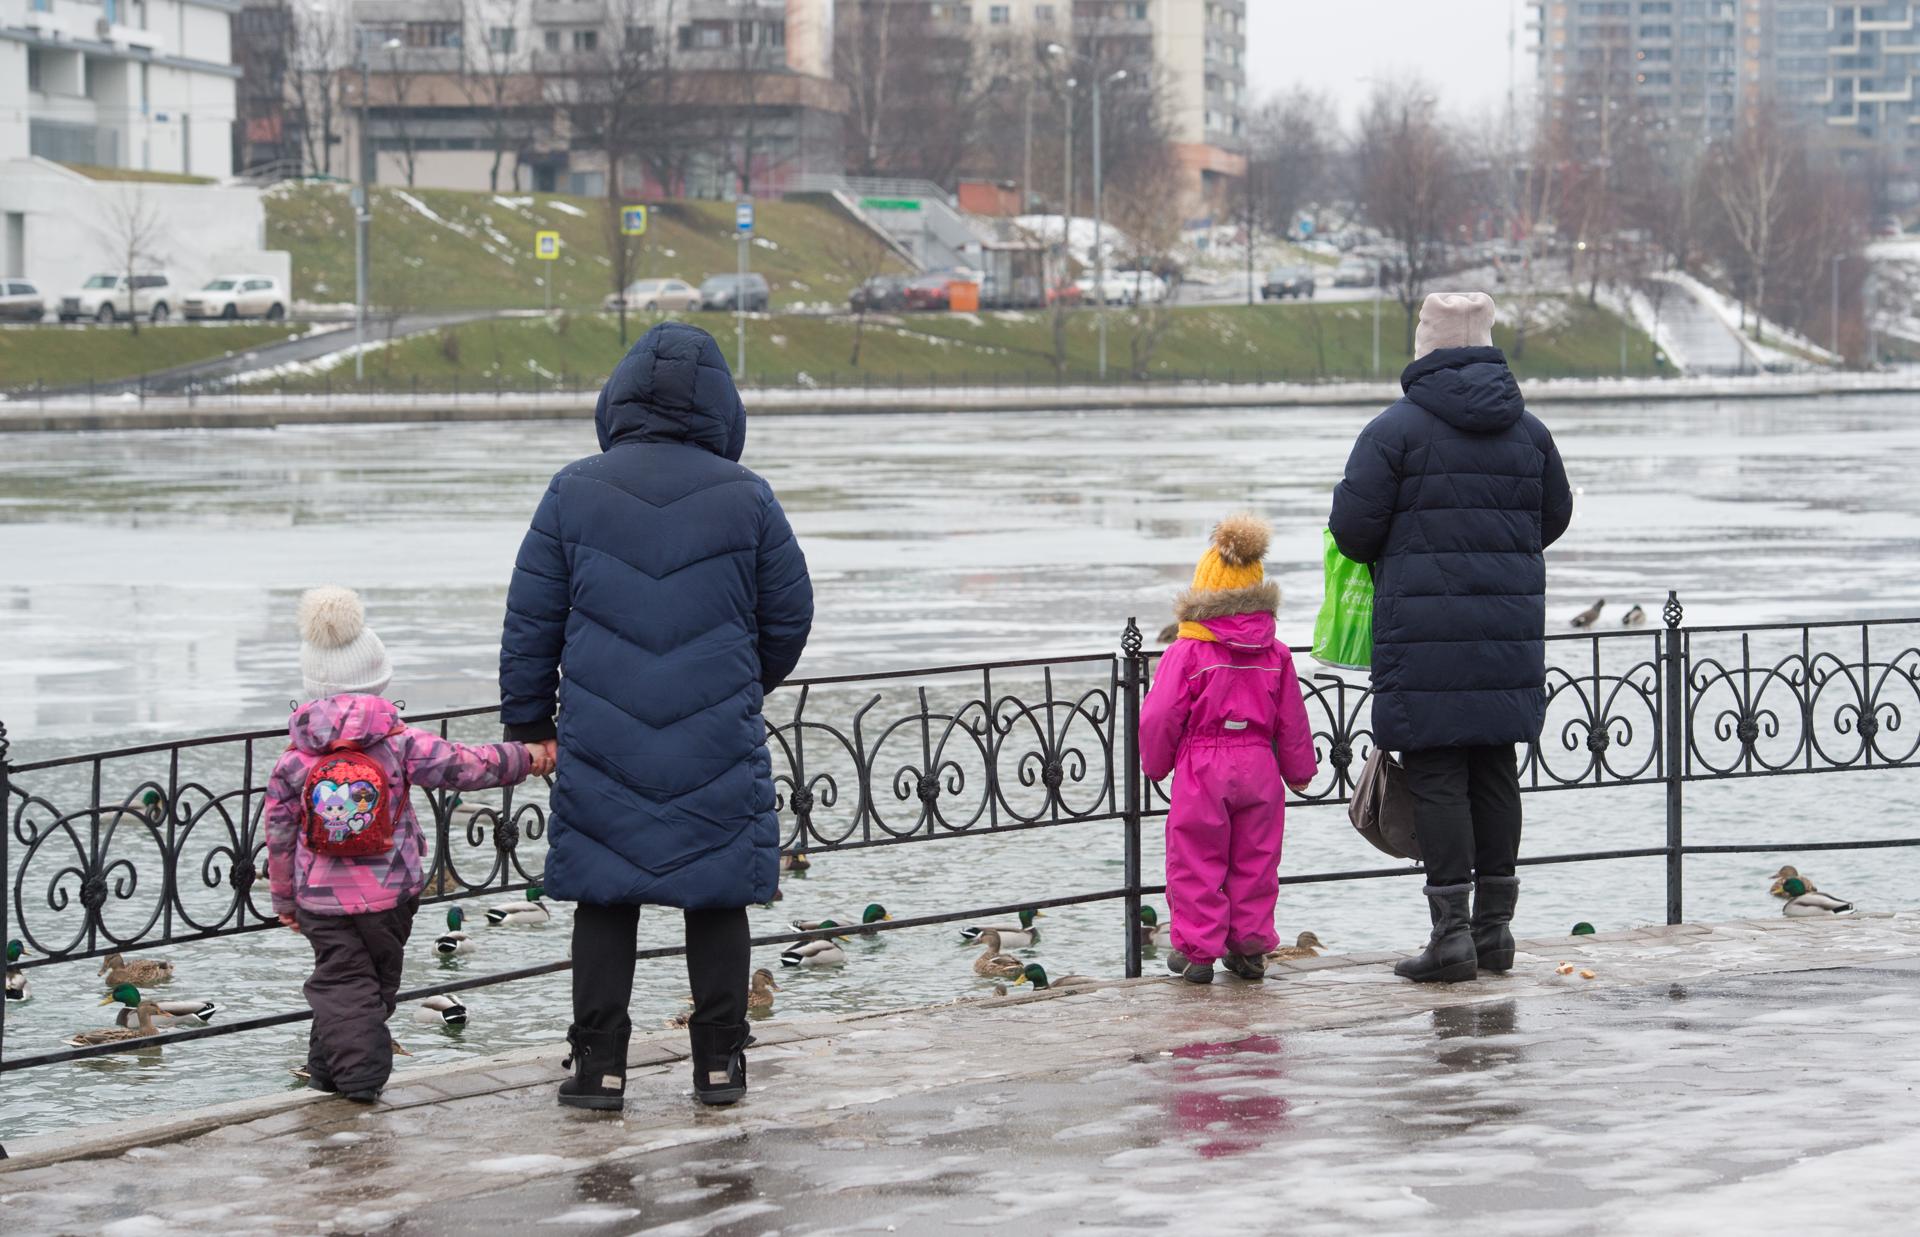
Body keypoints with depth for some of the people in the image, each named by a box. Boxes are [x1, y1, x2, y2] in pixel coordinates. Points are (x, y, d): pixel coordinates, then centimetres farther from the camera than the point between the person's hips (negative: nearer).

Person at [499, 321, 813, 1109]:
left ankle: (600, 1066, 6)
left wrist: (529, 722, 12)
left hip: (603, 742, 0)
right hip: (717, 745, 0)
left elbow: (530, 623, 1)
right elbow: (789, 616, 6)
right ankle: (719, 1063, 12)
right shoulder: (746, 499, -3)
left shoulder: (575, 492, -2)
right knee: (717, 900, 10)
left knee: (605, 901, 8)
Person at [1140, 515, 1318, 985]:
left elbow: (1160, 717, -9)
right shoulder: (1275, 654, 2)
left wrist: (1157, 763, 8)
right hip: (1258, 765, 4)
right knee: (1255, 860, 13)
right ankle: (1250, 945, 16)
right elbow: (1292, 720, 9)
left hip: (1201, 769, -4)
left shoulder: (1186, 652, -11)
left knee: (1196, 861, 5)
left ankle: (1196, 949, 6)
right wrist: (1298, 770, 22)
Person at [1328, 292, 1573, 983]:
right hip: (1509, 627, 5)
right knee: (1494, 770, 12)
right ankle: (1494, 926, 16)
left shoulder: (1396, 430, -8)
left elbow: (1353, 528, -9)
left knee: (1436, 775, -3)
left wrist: (1389, 556, 13)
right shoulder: (1528, 432, 8)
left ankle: (1452, 932, -6)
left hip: (1424, 625, -5)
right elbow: (1553, 518, 17)